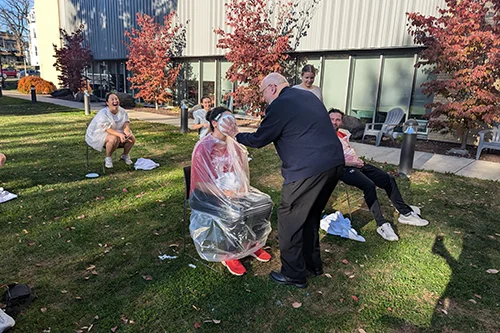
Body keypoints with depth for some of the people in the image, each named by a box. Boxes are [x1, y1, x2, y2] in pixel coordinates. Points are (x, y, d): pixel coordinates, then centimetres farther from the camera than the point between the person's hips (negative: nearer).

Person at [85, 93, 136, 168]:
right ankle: (108, 158, -14)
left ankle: (125, 155, 10)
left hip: (118, 132, 6)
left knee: (132, 138, -15)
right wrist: (119, 134, -45)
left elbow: (126, 125, -11)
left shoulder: (122, 111, -3)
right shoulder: (103, 113, -20)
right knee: (114, 138, -36)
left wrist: (127, 132, -35)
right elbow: (108, 129, -29)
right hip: (102, 134, -6)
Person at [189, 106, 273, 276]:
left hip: (234, 190, 7)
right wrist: (226, 193, -22)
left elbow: (241, 171, 14)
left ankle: (252, 244, 7)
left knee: (264, 203, -11)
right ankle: (228, 254, -7)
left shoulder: (233, 145, 3)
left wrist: (242, 186, -6)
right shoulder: (203, 148, -15)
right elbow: (201, 183, -16)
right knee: (235, 214, -32)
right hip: (210, 195, -6)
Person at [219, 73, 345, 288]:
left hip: (308, 169, -9)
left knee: (289, 220, 6)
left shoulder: (280, 105, -8)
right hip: (335, 163, 9)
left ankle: (294, 275, 18)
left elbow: (259, 140, -2)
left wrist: (236, 135, 14)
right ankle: (313, 263, 37)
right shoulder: (308, 96, 17)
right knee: (311, 215, 23)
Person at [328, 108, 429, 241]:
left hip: (357, 164, 9)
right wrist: (352, 163, -16)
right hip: (344, 169, -9)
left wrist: (358, 159, 11)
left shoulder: (343, 132, 16)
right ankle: (382, 224, -25)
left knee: (389, 179, 1)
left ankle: (405, 213, 13)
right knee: (369, 185, -33)